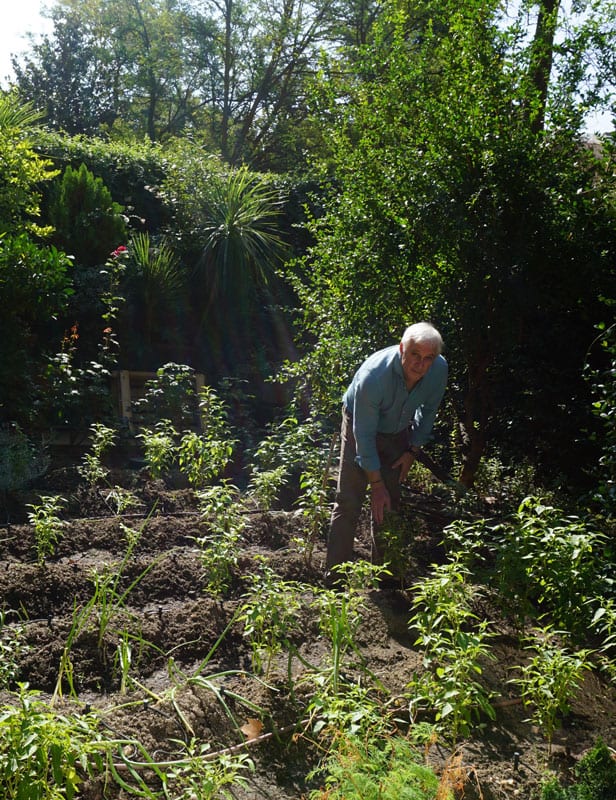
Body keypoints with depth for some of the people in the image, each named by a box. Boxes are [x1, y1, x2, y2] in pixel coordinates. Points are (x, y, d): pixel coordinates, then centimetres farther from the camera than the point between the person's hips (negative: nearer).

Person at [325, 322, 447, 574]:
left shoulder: (439, 369, -23)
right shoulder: (373, 376, -38)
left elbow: (428, 411, -1)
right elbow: (364, 435, -29)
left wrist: (413, 450, -1)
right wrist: (376, 484, -23)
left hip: (398, 433, 4)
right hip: (360, 427, -4)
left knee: (390, 504, 8)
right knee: (348, 504, -10)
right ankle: (334, 579, -3)